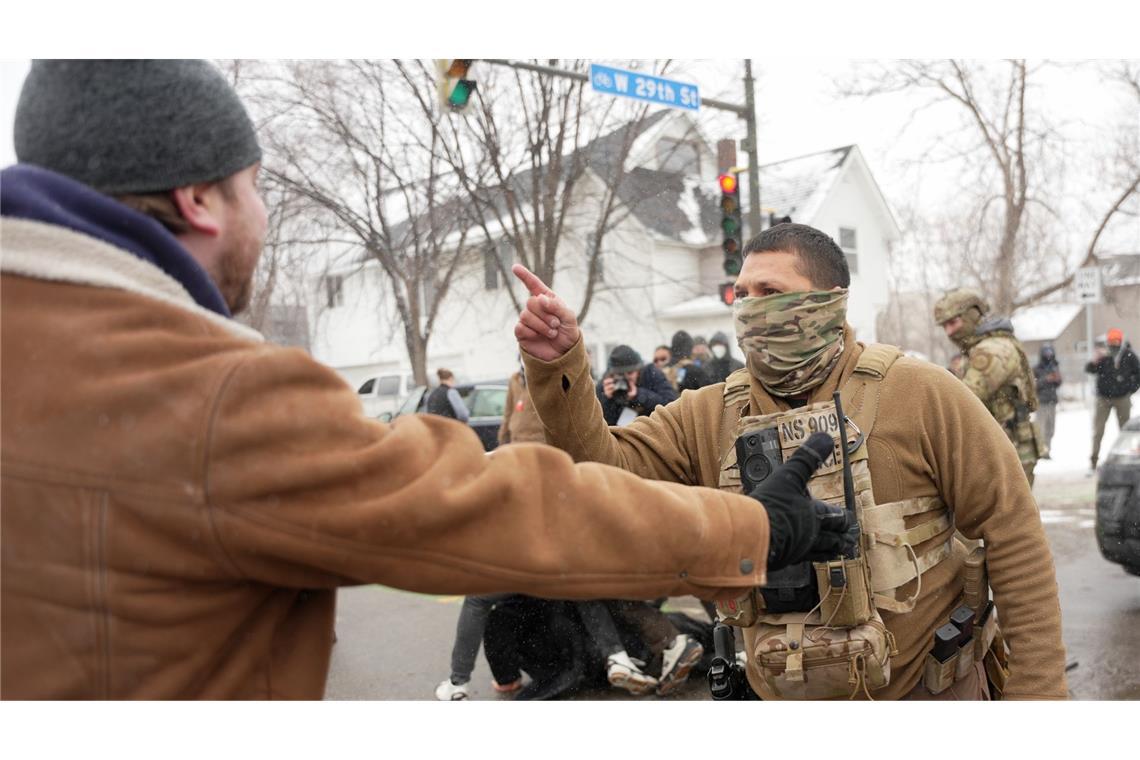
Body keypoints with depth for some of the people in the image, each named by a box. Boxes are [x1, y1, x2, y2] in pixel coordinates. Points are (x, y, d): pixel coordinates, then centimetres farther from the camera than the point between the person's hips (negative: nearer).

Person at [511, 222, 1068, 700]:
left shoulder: (917, 394, -13)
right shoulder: (708, 416, -4)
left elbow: (1011, 533, -10)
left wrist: (1037, 688, -10)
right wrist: (559, 368, -28)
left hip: (926, 686, -2)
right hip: (784, 693, 3)